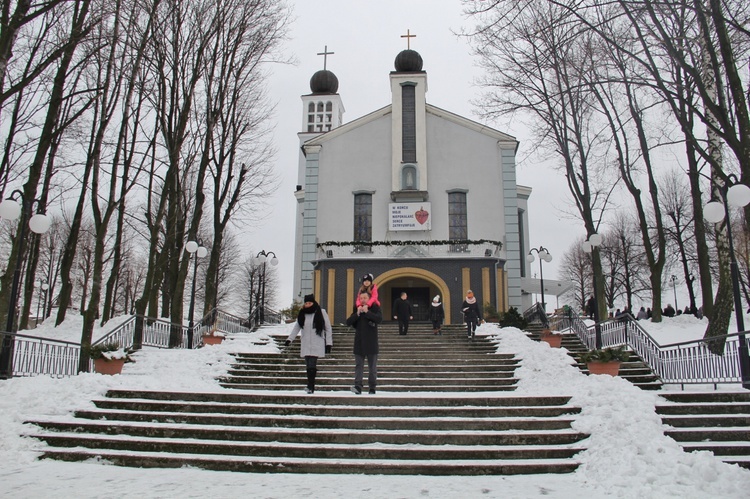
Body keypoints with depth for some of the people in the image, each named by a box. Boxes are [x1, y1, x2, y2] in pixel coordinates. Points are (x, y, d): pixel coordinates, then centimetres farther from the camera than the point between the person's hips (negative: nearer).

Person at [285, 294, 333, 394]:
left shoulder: (321, 313, 1)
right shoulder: (302, 314, 11)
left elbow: (328, 328, 3)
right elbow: (296, 327, 16)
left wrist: (329, 343, -1)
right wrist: (289, 339, 4)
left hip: (317, 345, -4)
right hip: (305, 345, 4)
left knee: (311, 366, -14)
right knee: (309, 366, 2)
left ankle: (310, 387, -12)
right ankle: (311, 386, 11)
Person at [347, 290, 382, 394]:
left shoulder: (375, 308, 1)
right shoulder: (356, 309, 11)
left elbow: (379, 319, -18)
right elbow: (348, 322, 1)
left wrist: (367, 312, -17)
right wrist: (357, 313, -10)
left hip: (371, 343, -3)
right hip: (359, 343, 3)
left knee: (372, 366, 5)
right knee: (358, 365, -3)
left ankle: (372, 387, 13)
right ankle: (358, 386, -7)